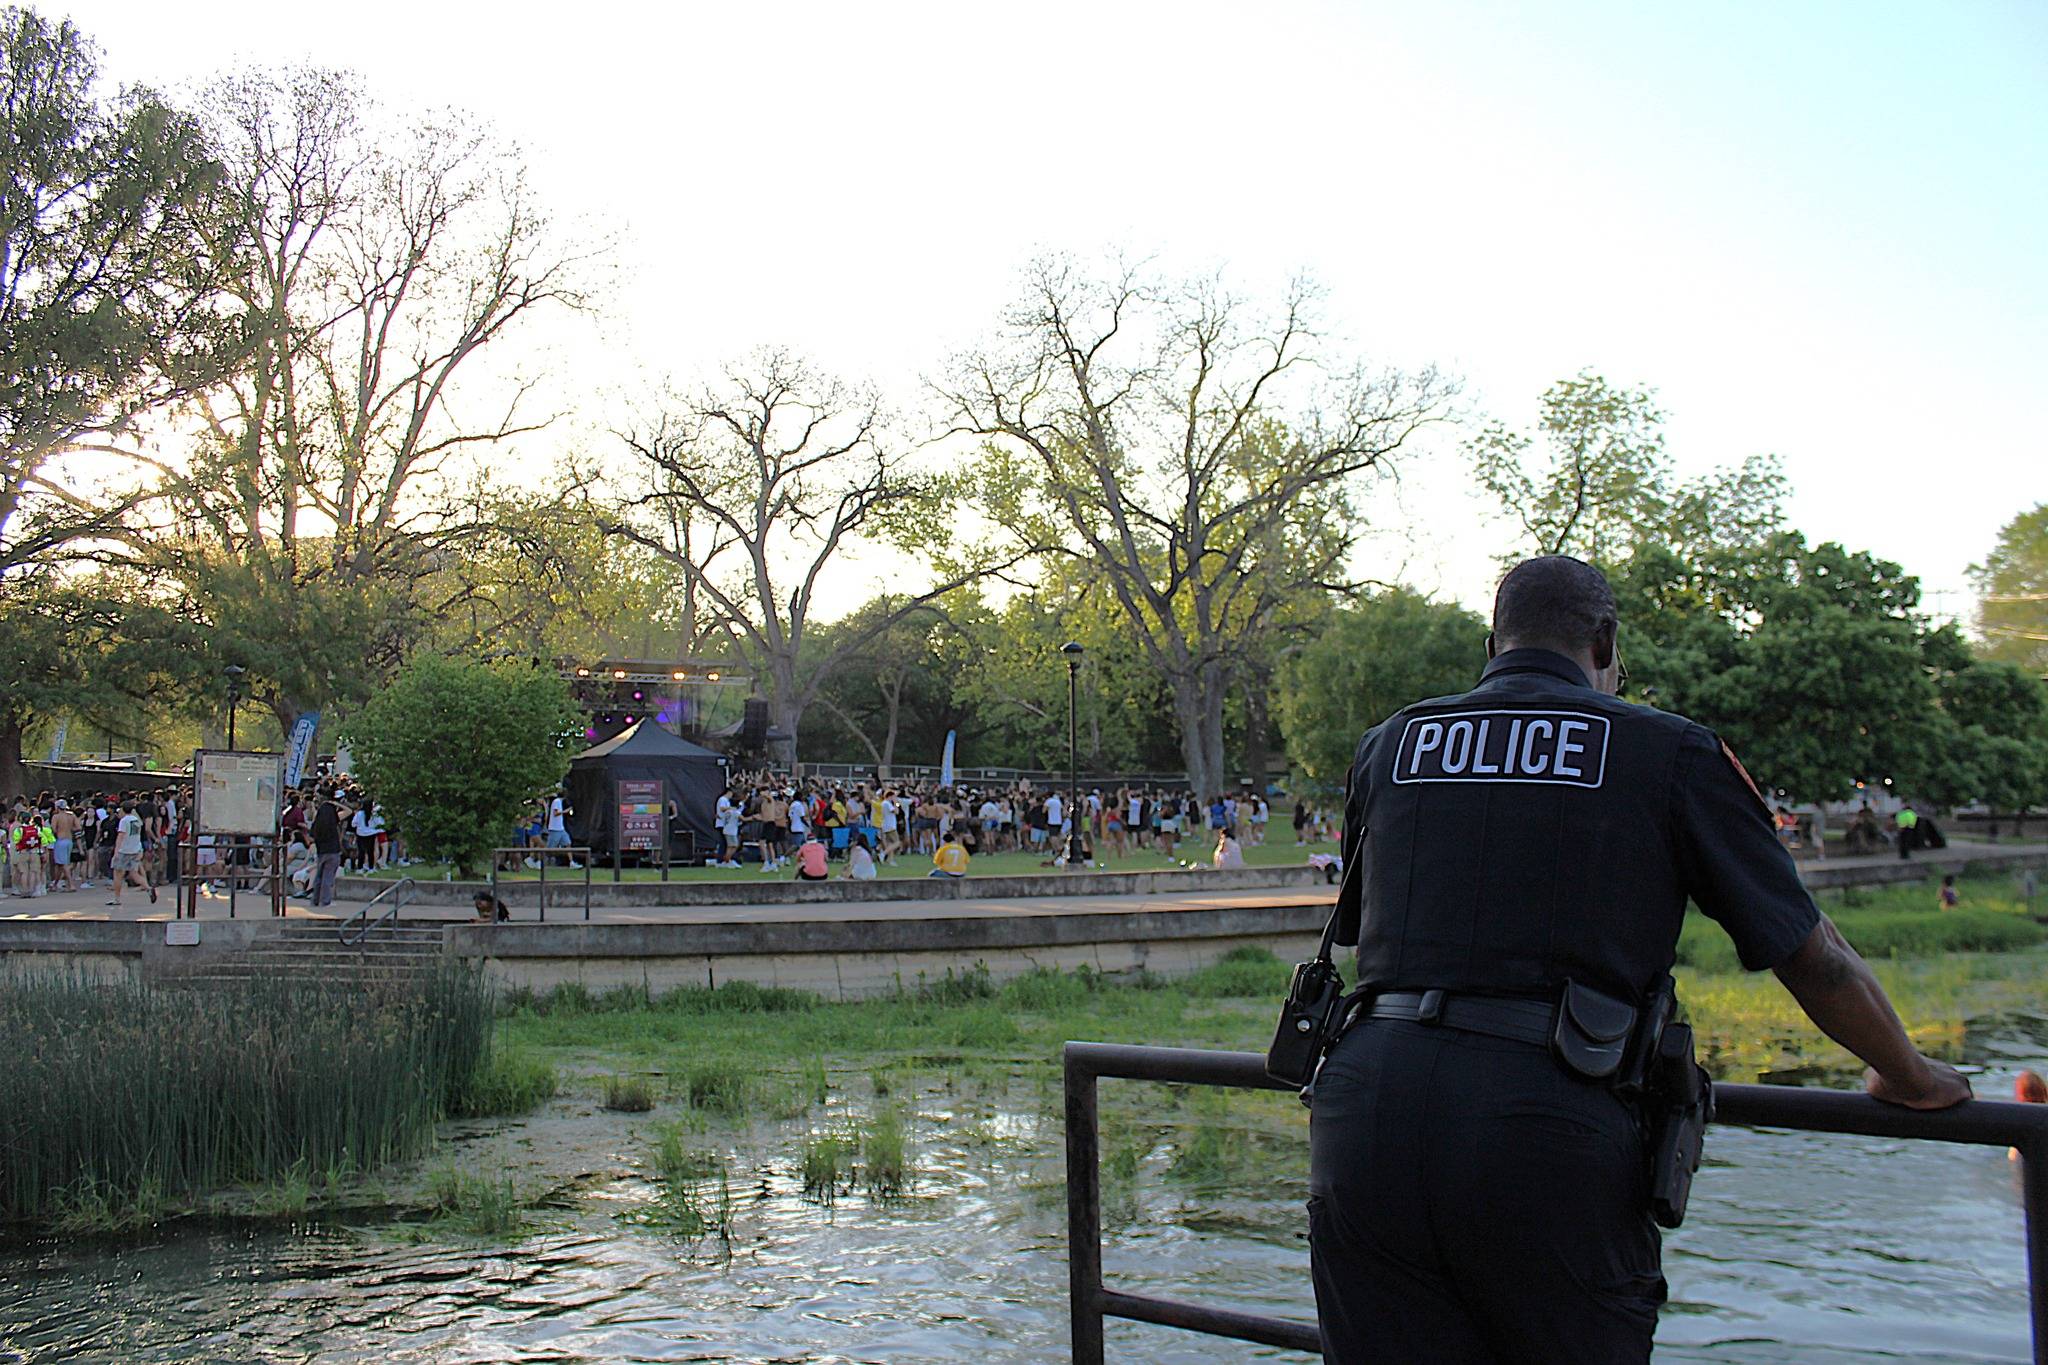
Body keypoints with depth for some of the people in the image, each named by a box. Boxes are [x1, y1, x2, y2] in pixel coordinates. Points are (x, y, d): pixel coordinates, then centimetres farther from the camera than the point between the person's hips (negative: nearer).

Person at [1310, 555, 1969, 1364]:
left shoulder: (1387, 747, 18)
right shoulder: (1671, 753, 8)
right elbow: (1817, 961, 13)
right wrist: (1909, 1078, 31)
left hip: (1365, 1102, 3)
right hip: (1546, 1131, -3)